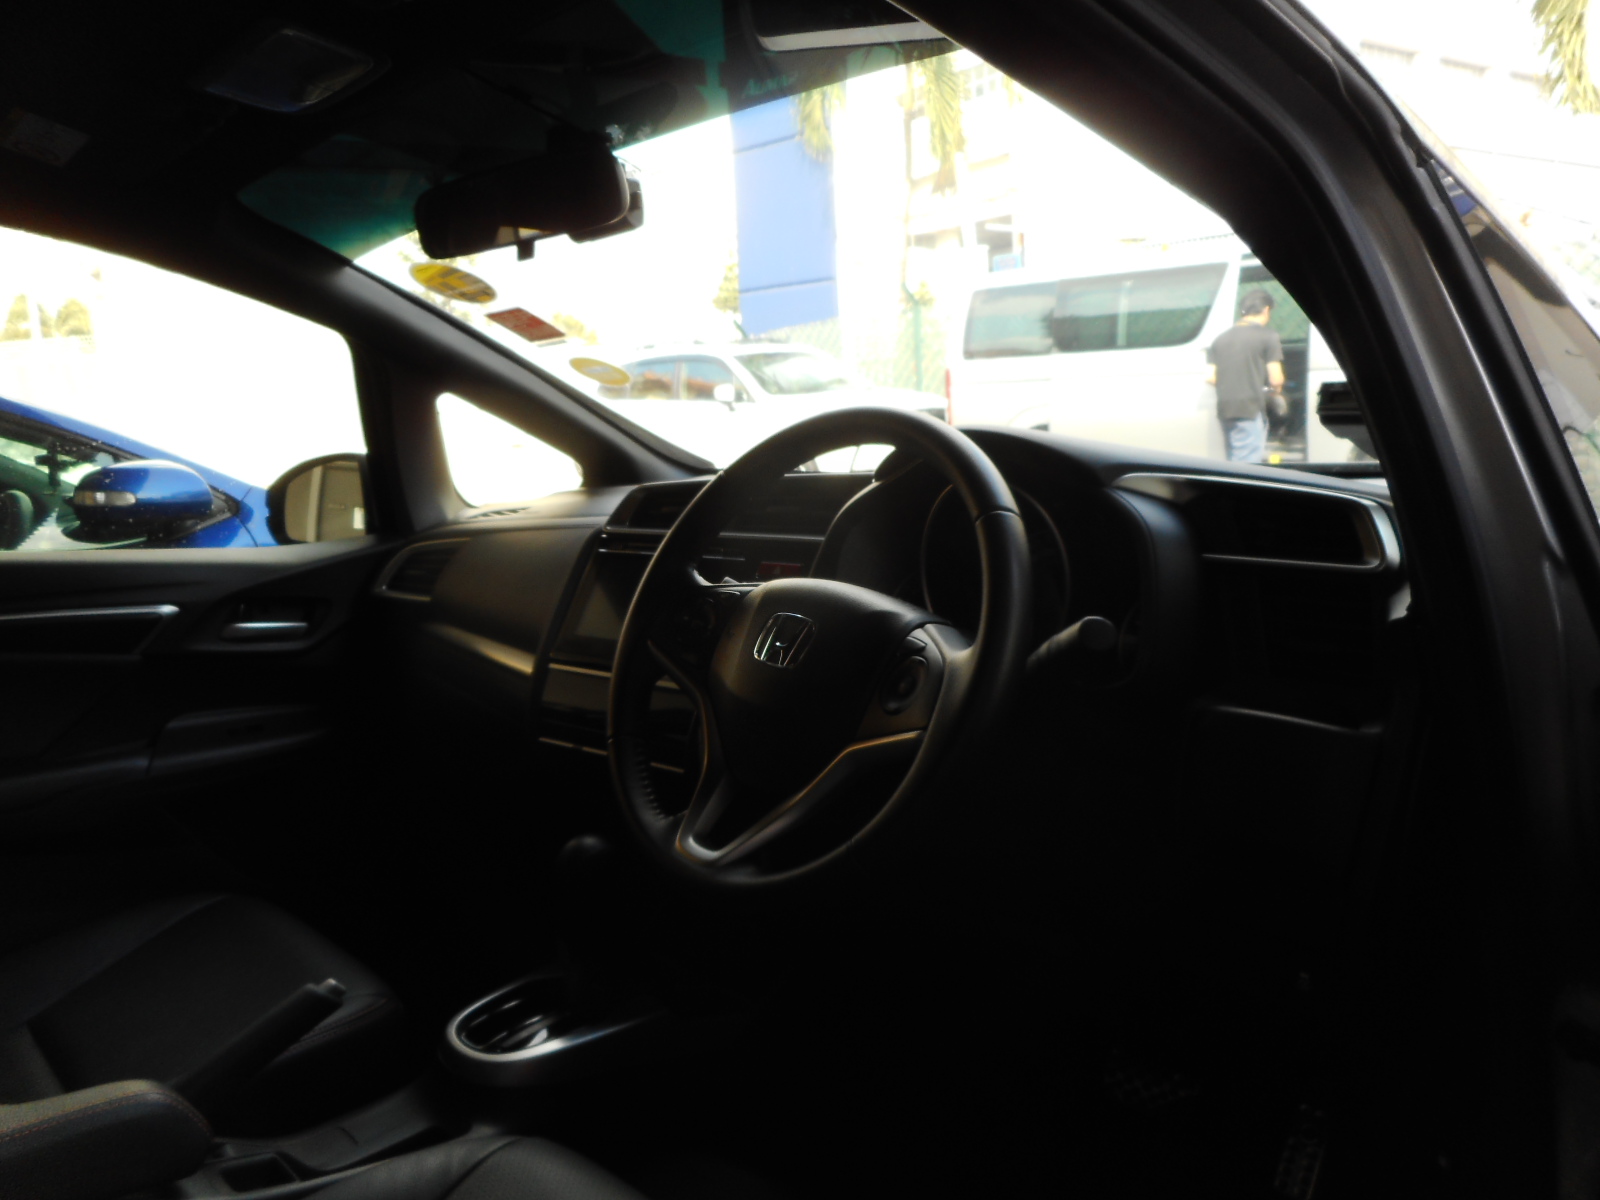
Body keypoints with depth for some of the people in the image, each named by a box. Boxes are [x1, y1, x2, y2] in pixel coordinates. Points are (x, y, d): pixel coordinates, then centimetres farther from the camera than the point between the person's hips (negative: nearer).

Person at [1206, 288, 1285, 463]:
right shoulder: (1268, 336, -3)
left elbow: (1211, 378, 7)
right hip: (1250, 410, -6)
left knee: (1233, 460, 15)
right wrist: (1276, 392, 13)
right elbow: (1275, 379, -7)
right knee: (1248, 463, -7)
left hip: (1225, 409, 6)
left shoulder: (1222, 338, 13)